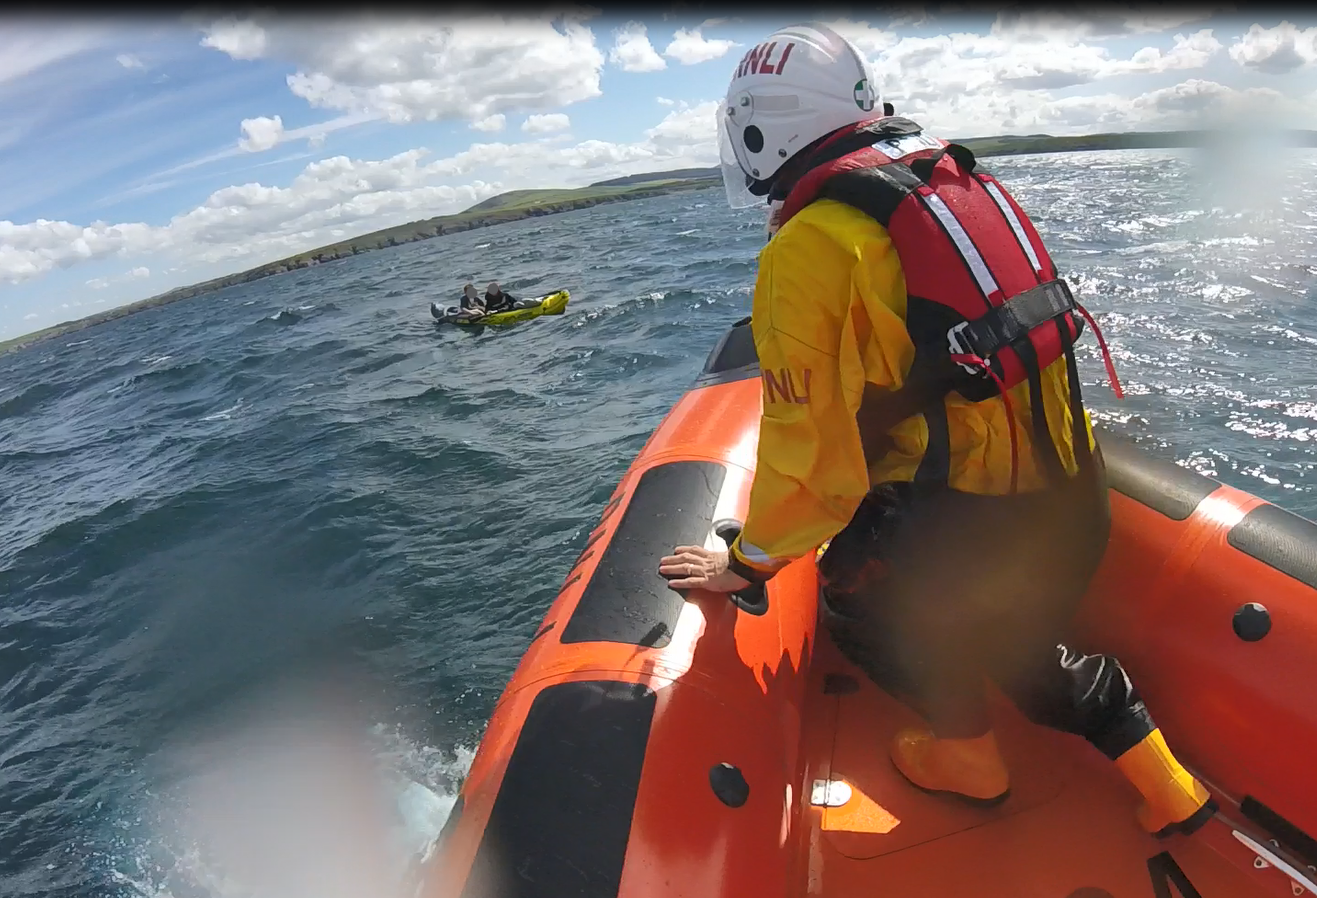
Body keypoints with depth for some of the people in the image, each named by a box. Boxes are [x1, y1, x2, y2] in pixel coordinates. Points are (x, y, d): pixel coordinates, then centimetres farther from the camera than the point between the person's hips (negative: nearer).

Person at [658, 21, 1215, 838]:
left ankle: (970, 754, 34)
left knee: (857, 597, 22)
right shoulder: (953, 179, 9)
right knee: (1022, 649, 32)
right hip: (1076, 503, 8)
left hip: (971, 525, -8)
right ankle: (1168, 790, 38)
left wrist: (747, 562, 0)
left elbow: (805, 443, -14)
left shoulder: (807, 249, -15)